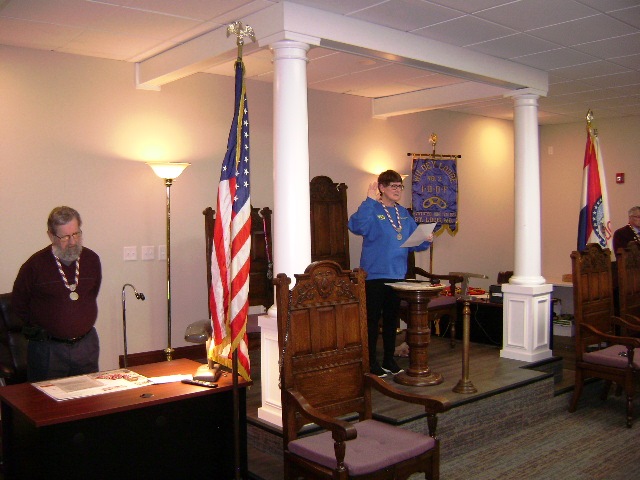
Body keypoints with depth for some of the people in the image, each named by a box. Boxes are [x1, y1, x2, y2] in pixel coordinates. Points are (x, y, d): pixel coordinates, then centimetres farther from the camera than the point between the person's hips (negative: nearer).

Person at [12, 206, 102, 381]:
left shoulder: (92, 260, -1)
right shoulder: (35, 265, -13)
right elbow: (18, 303, 2)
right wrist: (38, 329, 7)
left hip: (87, 345, 3)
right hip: (48, 348, -3)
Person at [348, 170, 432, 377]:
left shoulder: (403, 213, 12)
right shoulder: (373, 210, -9)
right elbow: (356, 226, -30)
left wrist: (426, 241, -5)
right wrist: (369, 200, -31)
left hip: (397, 275, 7)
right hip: (374, 275, -6)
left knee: (391, 319, 15)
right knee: (372, 319, 1)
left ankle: (389, 360, 27)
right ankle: (371, 362, 12)